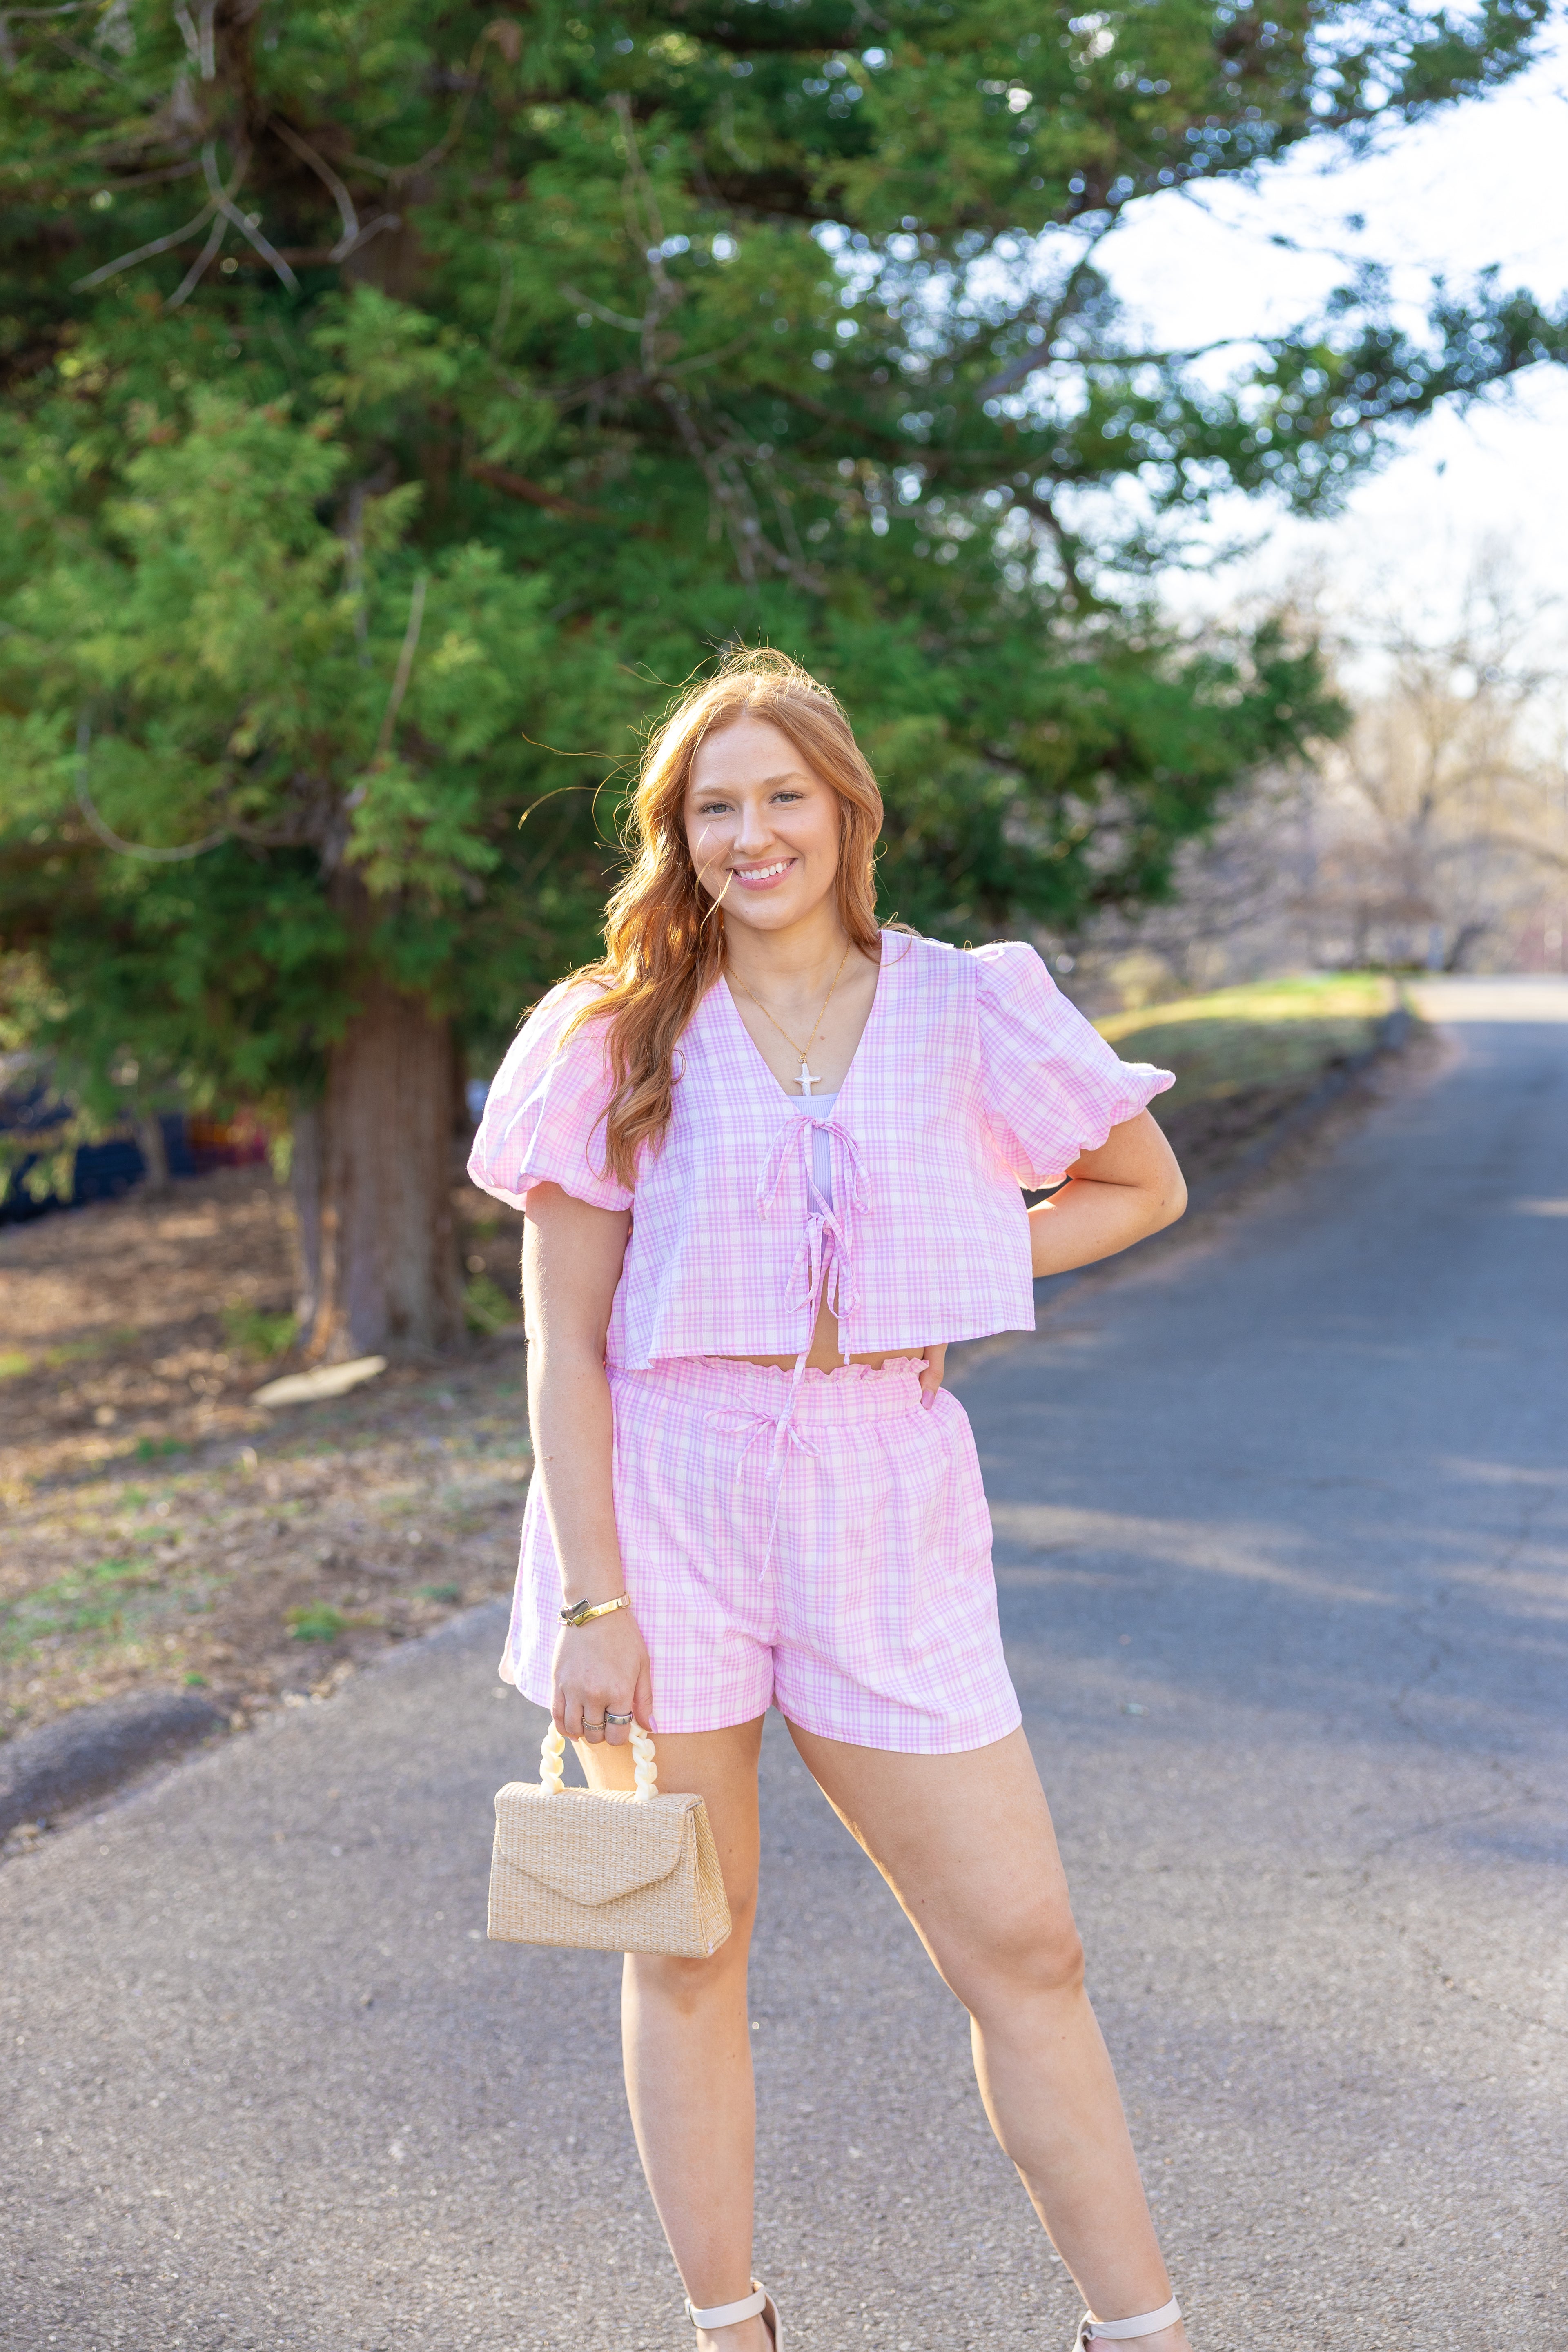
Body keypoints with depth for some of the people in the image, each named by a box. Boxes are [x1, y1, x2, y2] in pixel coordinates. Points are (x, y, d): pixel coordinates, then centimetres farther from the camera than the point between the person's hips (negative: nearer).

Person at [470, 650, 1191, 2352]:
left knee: (1023, 1948, 3)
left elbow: (1144, 1187, 16)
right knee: (684, 1956, 8)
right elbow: (564, 1340, -3)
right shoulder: (616, 1035, 0)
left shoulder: (967, 1011, 3)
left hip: (882, 1510, 1)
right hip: (661, 1502, -1)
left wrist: (947, 1287, 3)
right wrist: (592, 1602, -9)